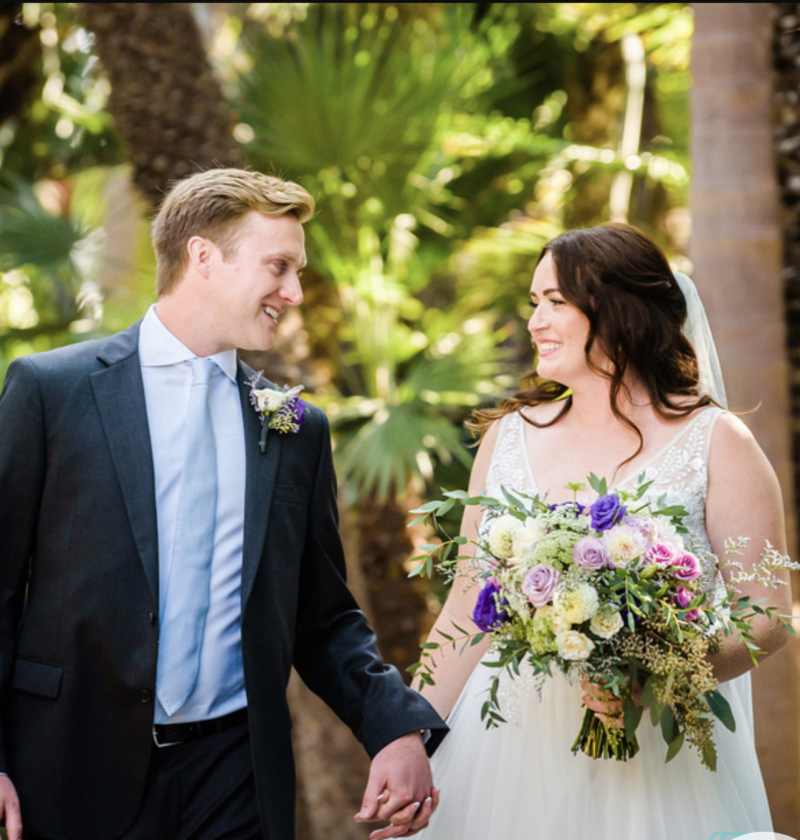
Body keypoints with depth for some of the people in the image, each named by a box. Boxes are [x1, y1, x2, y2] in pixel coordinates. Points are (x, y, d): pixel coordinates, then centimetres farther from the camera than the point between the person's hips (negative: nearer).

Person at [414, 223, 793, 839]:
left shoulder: (716, 442, -5)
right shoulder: (509, 434, 5)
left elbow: (768, 615, -7)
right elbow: (467, 609, 8)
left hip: (656, 758, -3)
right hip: (509, 751, 3)